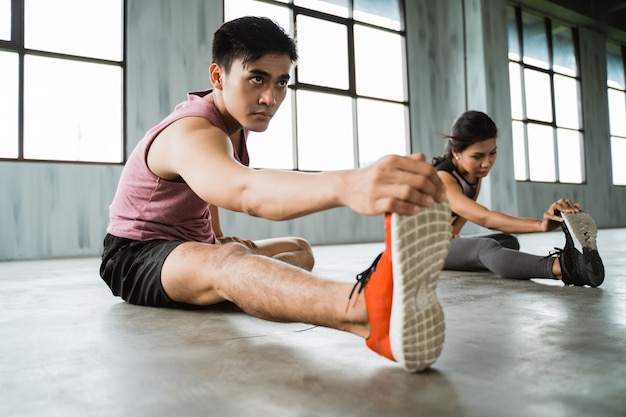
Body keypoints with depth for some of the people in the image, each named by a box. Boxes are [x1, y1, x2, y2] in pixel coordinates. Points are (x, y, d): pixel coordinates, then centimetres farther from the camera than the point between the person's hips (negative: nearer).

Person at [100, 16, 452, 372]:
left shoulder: (235, 116, 1)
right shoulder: (191, 134, -29)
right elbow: (246, 190, -53)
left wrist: (218, 236, 6)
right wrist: (346, 186, -72)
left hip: (196, 250, 10)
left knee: (300, 251, 9)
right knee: (225, 262, -44)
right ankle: (370, 312, -68)